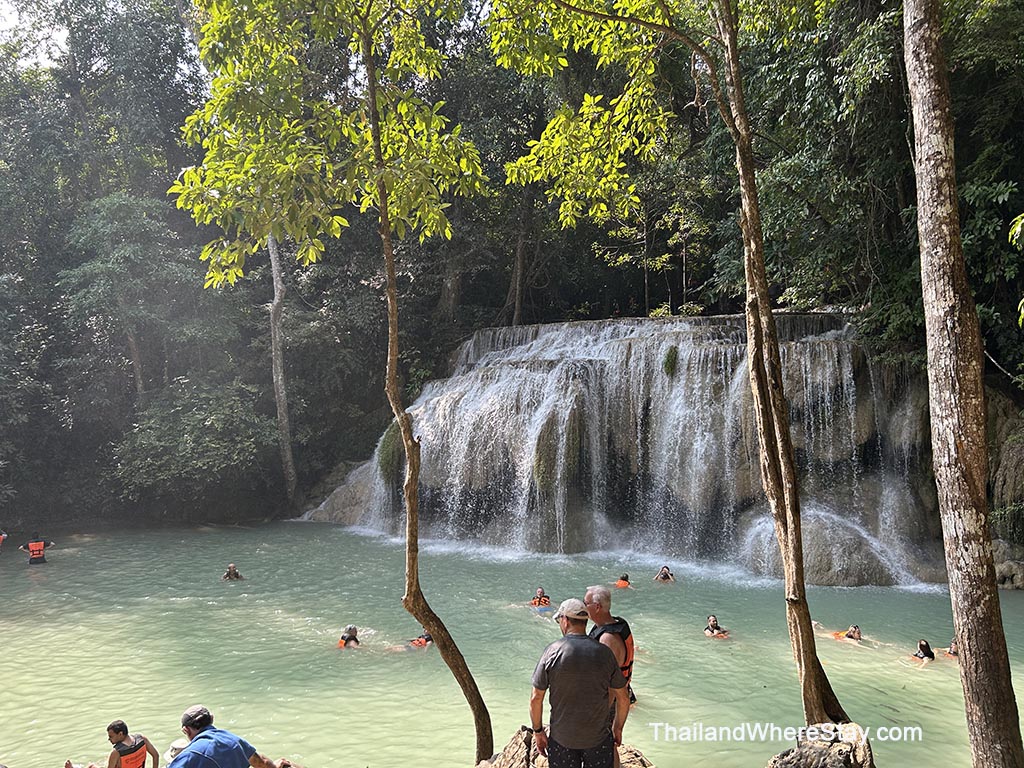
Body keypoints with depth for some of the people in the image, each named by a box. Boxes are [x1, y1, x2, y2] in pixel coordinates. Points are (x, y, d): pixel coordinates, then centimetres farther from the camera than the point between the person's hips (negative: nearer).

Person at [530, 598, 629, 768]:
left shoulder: (552, 652, -13)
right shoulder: (604, 653, -9)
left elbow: (536, 699, -10)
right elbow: (622, 699, -2)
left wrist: (538, 731, 4)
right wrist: (618, 728, 13)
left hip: (560, 739, 0)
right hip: (598, 737, 1)